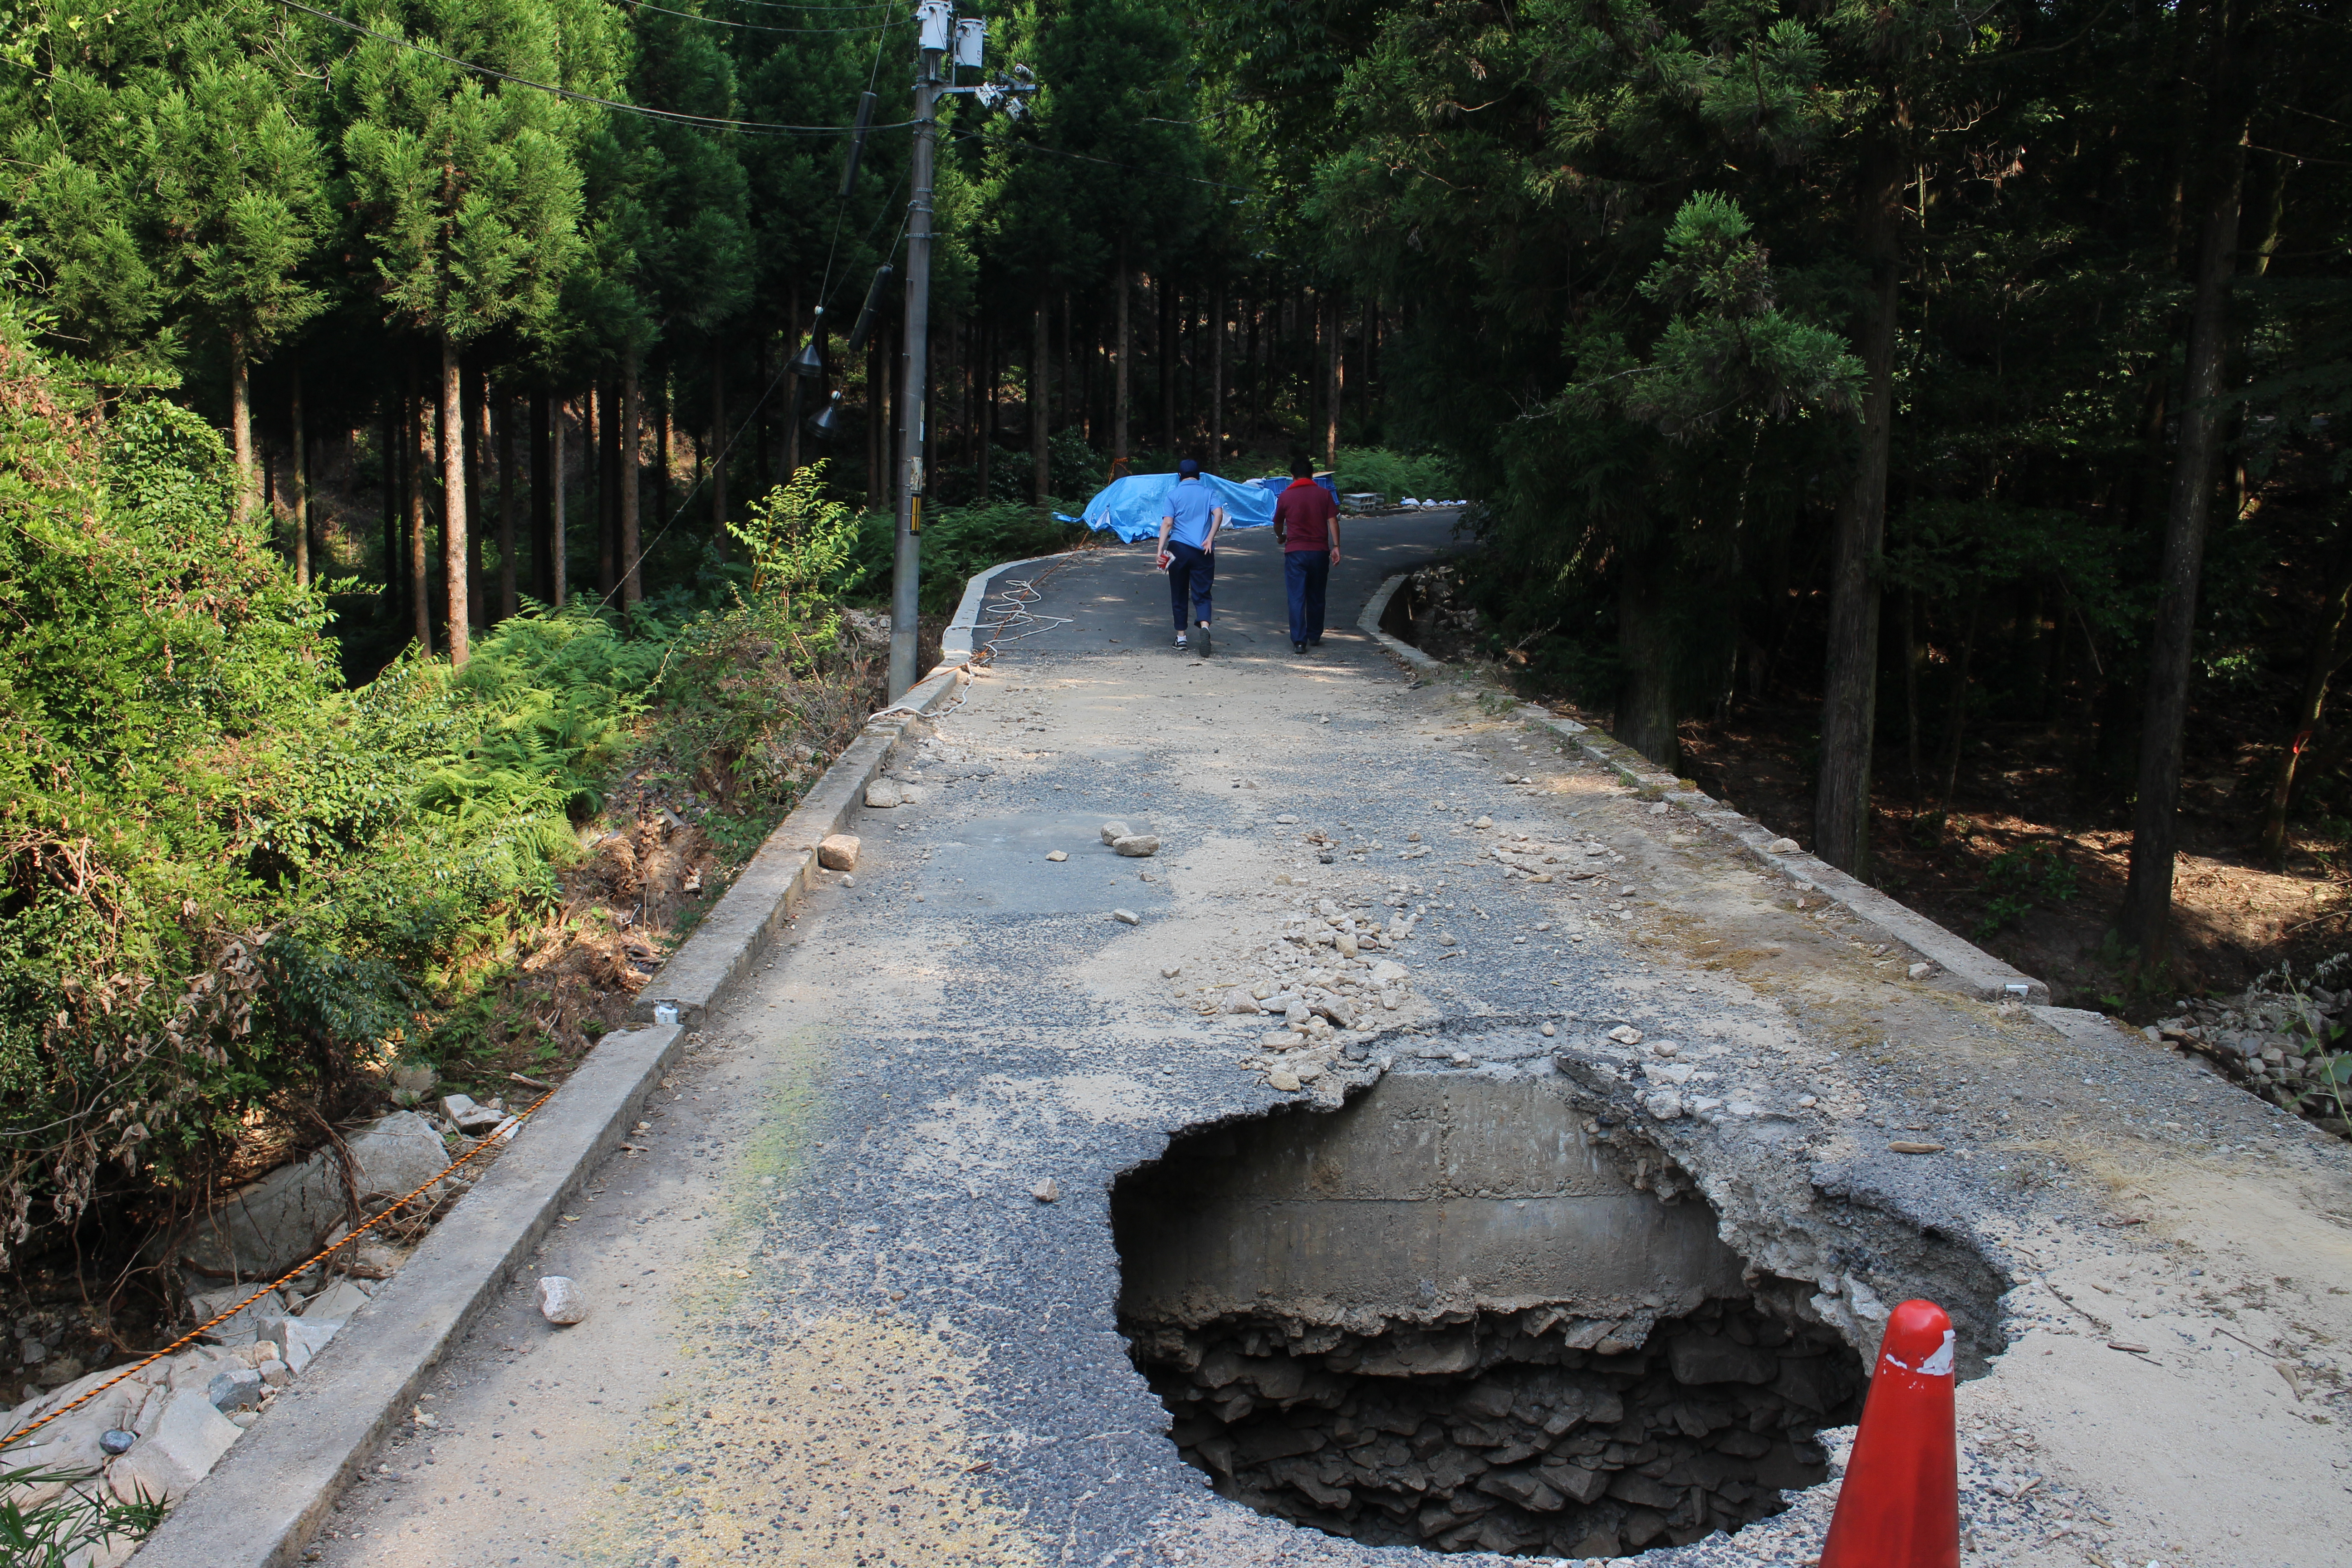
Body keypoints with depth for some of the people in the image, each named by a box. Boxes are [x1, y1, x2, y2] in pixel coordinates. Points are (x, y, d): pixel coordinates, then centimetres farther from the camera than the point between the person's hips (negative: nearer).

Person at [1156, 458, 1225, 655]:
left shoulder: (1174, 493, 5)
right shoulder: (1208, 493, 9)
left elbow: (1167, 523, -5)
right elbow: (1218, 513, -9)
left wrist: (1160, 550, -10)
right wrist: (1210, 539, -13)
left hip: (1178, 549, 0)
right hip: (1203, 551, 1)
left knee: (1179, 595, 11)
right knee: (1201, 594, 1)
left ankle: (1181, 636, 15)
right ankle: (1204, 625, -26)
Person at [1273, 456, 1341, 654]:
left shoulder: (1285, 496, 2)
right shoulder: (1324, 494, 3)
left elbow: (1278, 523, 15)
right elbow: (1333, 521, -4)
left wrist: (1280, 537, 35)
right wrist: (1336, 546, -1)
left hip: (1295, 551, -2)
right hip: (1320, 551, 2)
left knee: (1297, 597, -3)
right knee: (1316, 597, 14)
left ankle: (1299, 641, -11)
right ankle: (1314, 637, 24)